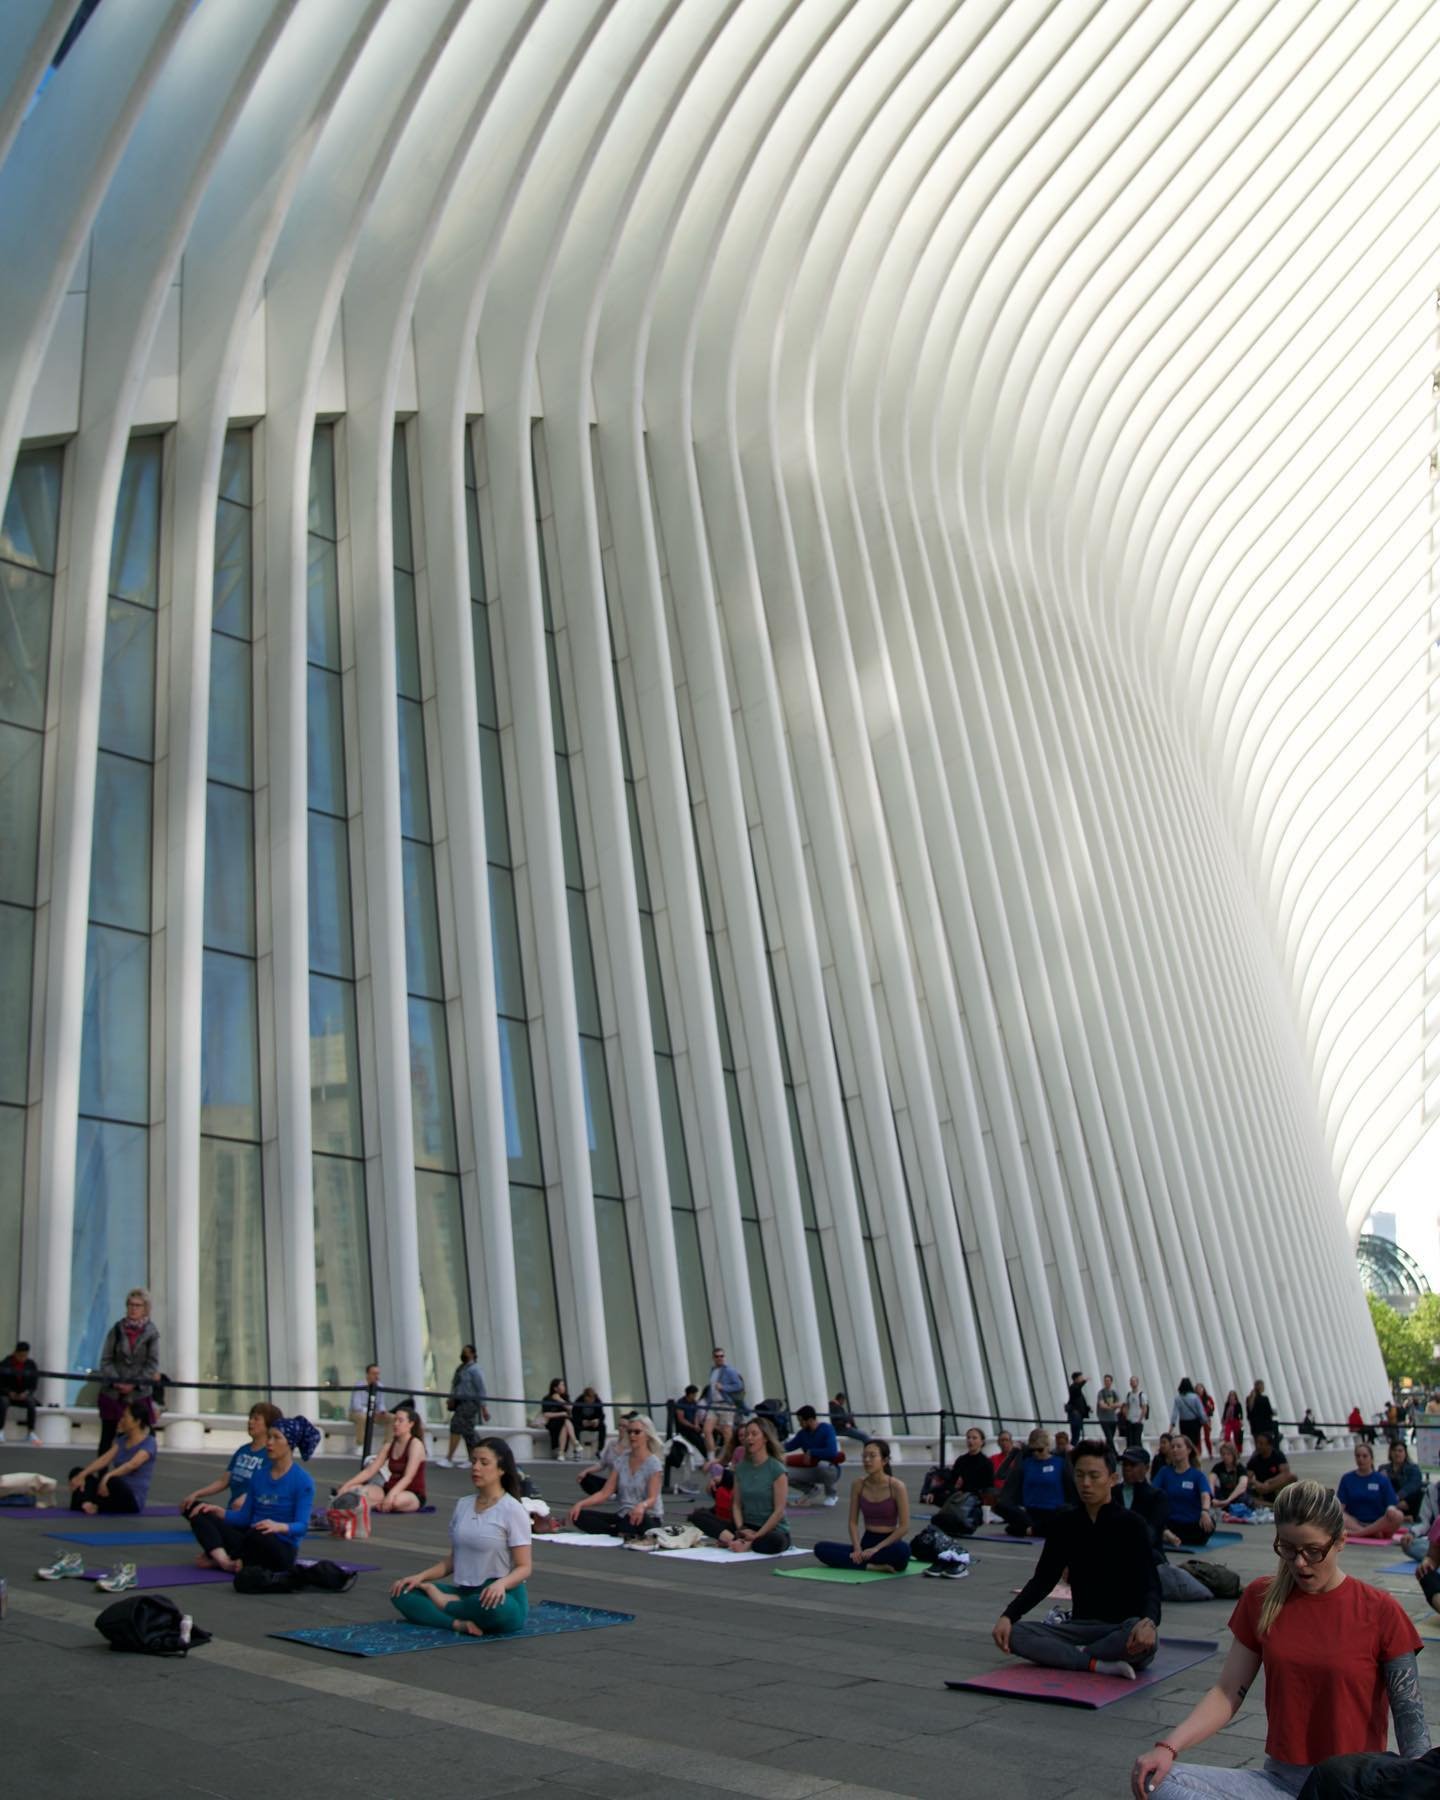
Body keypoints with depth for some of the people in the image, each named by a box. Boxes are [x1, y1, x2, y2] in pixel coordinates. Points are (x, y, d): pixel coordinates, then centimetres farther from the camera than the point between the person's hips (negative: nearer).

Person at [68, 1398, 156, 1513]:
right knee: (76, 1472, -3)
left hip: (132, 1501, -7)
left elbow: (132, 1464, -29)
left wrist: (108, 1476, -44)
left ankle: (91, 1504, -12)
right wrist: (82, 1474, -19)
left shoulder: (148, 1443, -11)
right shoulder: (122, 1440, 11)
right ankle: (85, 1503, -29)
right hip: (117, 1495, 7)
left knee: (111, 1481, -38)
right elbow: (104, 1459, -3)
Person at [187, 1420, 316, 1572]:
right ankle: (225, 1561, -29)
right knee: (200, 1516, -6)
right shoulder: (259, 1475, 9)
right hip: (251, 1539, 7)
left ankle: (216, 1558, -12)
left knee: (257, 1535, -40)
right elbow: (243, 1517, 12)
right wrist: (218, 1511, -5)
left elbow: (302, 1526, -17)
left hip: (281, 1550, -7)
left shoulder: (302, 1480, -10)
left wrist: (279, 1527, -37)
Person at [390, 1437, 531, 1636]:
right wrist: (421, 1576, -1)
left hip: (501, 1596, -6)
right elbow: (453, 1559, 15)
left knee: (493, 1608, -42)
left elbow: (523, 1567, -12)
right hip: (464, 1592, 6)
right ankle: (459, 1623, -27)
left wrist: (501, 1583, -32)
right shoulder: (462, 1505, 9)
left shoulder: (512, 1510, -11)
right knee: (402, 1592, -10)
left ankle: (446, 1603, -11)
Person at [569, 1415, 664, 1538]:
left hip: (648, 1518, -6)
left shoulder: (653, 1463, -8)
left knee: (636, 1519, -43)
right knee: (580, 1516, -14)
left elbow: (652, 1498, -18)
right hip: (623, 1515, 6)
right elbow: (605, 1493, 2)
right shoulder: (621, 1460, 7)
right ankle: (623, 1532, -17)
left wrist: (642, 1506, -42)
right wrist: (580, 1504, -14)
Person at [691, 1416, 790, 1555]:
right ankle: (735, 1540, -29)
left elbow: (779, 1511, -13)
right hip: (747, 1527, 5)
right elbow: (736, 1504, 6)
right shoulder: (741, 1467, 6)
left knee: (774, 1542, -42)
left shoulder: (777, 1469, -10)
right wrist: (741, 1529, -12)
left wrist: (756, 1536, -18)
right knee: (698, 1516, -11)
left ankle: (729, 1540, -22)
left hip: (773, 1529, -5)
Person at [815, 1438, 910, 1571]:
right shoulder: (859, 1485, 2)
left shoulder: (896, 1487, -10)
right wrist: (857, 1548, -14)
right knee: (821, 1549, -18)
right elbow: (853, 1522, 4)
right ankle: (875, 1566, -24)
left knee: (902, 1550, -41)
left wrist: (876, 1548, -17)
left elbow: (904, 1526, -12)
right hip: (867, 1541, 4)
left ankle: (861, 1561, -20)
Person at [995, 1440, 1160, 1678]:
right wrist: (1008, 1616, -12)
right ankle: (1100, 1664, -29)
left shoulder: (1131, 1525, -7)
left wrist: (1148, 1621, -40)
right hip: (1082, 1626, 3)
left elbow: (1149, 1585, -16)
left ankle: (1073, 1654, -19)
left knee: (1144, 1638, -40)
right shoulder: (1065, 1525, 6)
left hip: (1123, 1629, -3)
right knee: (1014, 1634, -22)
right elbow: (1043, 1579, 6)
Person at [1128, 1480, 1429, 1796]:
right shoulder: (1261, 1599, 5)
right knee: (1159, 1781, -21)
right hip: (1279, 1779, 5)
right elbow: (1227, 1693, 3)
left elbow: (1410, 1717, -3)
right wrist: (1168, 1747, -12)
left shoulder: (1380, 1612, -5)